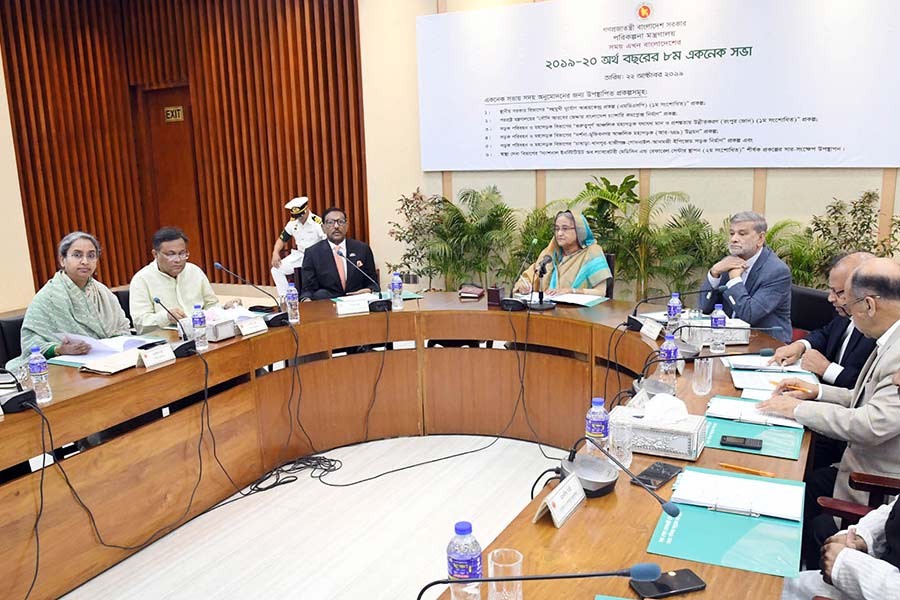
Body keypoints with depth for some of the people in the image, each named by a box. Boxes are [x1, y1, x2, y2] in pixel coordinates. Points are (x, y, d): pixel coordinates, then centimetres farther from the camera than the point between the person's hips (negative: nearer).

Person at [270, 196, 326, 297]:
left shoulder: (317, 222, -17)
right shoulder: (293, 222, 5)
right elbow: (282, 239, 15)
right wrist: (275, 252, -3)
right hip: (299, 255, 7)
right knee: (276, 270, -4)